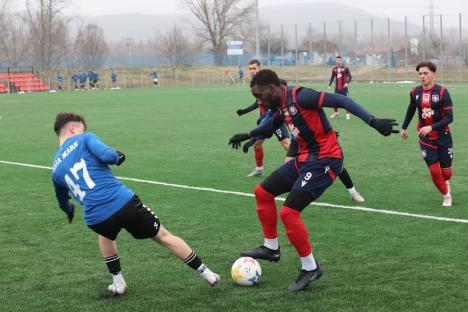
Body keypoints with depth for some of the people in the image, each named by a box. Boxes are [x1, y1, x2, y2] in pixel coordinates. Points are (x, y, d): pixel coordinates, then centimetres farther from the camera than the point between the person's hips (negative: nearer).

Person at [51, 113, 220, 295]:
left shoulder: (56, 169, 21)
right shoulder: (83, 139, 7)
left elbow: (62, 202, 38)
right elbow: (107, 155, -14)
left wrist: (69, 210, 62)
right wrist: (118, 157, 10)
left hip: (94, 218, 3)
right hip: (123, 203, -3)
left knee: (105, 235, 41)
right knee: (163, 236, 15)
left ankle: (118, 283, 33)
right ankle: (207, 275, 21)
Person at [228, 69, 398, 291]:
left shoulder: (300, 96, -21)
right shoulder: (278, 105, 7)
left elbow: (341, 101, -25)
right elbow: (274, 123, 31)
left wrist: (372, 121, -34)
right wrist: (248, 135, 43)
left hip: (323, 160, -10)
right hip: (304, 158, 10)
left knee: (288, 212, -16)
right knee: (262, 192, 15)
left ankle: (310, 268, 0)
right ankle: (271, 248, 29)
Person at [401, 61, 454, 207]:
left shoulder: (442, 92, -16)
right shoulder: (415, 92, -4)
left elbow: (449, 117, -17)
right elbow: (411, 109, 17)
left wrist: (431, 127, -28)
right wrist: (404, 128, 24)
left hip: (443, 136, -2)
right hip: (425, 138, 2)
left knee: (446, 170, 6)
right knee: (434, 170, -7)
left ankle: (446, 182, 43)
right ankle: (446, 196, 16)